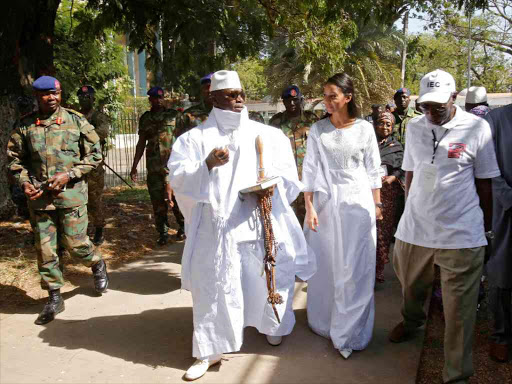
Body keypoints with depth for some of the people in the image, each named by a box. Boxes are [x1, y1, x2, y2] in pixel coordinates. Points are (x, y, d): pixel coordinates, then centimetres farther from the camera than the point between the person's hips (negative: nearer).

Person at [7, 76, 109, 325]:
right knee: (44, 249, 7)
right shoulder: (25, 126, 4)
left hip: (71, 193, -2)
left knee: (75, 243, 1)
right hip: (39, 197, 3)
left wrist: (68, 175, -9)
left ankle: (98, 265, 34)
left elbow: (94, 154, 1)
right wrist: (24, 183, -4)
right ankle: (54, 298, 22)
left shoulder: (76, 121, -1)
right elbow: (15, 159, 13)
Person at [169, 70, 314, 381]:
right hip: (217, 227, -1)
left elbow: (288, 174, 8)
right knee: (214, 287, 2)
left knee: (268, 279, 12)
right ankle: (210, 349, 17)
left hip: (262, 224, 2)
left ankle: (273, 326, 40)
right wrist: (207, 164, -22)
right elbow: (179, 178, -4)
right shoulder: (195, 138, 5)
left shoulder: (269, 135, 10)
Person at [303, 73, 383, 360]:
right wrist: (309, 207, -5)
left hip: (358, 204, -1)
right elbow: (310, 171, 1)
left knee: (355, 269, 2)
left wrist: (378, 204, 5)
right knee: (325, 267, 10)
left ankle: (350, 333, 14)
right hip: (325, 203, 1)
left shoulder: (365, 129, 1)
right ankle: (325, 322, 28)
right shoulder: (318, 130, 2)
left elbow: (373, 171, 6)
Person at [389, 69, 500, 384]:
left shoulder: (477, 128, -7)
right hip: (414, 228, 4)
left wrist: (487, 230, 6)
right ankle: (412, 320, 55)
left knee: (459, 311, 6)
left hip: (462, 234, -3)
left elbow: (484, 183, 0)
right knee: (411, 287, 23)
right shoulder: (414, 127, 3)